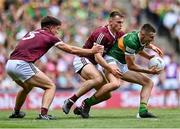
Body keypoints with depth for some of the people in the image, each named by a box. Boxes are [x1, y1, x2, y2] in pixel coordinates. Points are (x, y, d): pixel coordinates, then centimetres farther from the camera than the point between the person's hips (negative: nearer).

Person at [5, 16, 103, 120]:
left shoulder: (32, 33, 22)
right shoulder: (50, 37, 3)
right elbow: (71, 50, 7)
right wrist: (91, 51, 16)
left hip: (10, 64, 8)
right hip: (22, 65, -8)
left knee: (27, 87, 35)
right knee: (51, 86, 1)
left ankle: (16, 112, 47)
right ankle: (43, 114, -17)